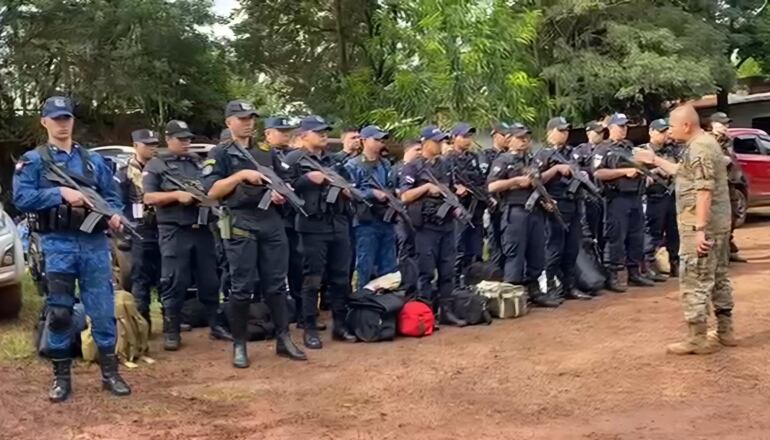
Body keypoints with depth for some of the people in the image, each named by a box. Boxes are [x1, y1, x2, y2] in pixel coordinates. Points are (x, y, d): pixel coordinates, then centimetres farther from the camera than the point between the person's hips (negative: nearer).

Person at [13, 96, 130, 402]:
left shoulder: (94, 161, 13)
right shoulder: (32, 161, 4)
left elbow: (111, 195, 13)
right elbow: (21, 198, -8)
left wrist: (114, 214, -9)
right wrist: (60, 194, -17)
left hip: (95, 244, 2)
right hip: (57, 245, -2)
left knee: (103, 310, 5)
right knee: (58, 313, 4)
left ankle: (110, 373, 15)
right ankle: (61, 377, 15)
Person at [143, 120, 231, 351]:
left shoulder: (199, 162, 18)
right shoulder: (156, 165, 3)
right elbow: (148, 197, -6)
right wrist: (176, 195, -18)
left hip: (202, 230, 5)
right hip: (175, 232, -4)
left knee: (210, 280, 9)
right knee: (175, 283, -1)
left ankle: (215, 325, 19)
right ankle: (171, 331, 7)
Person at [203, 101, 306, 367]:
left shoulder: (267, 152, 16)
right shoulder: (220, 154, 2)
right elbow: (212, 191, -9)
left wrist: (282, 193, 0)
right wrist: (242, 175, -17)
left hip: (272, 221, 5)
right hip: (240, 224, -4)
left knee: (276, 284, 6)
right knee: (242, 287, -1)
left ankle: (283, 340, 12)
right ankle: (239, 345, 8)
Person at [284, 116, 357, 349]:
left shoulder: (333, 160, 19)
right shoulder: (294, 159, -2)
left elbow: (346, 187, 28)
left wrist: (348, 191, 6)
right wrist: (307, 179, -18)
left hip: (339, 224, 6)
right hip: (313, 226, -6)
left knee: (341, 277, 9)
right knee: (312, 279, -2)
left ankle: (340, 325, 19)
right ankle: (310, 329, 5)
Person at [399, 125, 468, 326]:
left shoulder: (445, 164, 12)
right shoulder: (413, 167, -6)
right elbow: (405, 197, -12)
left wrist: (458, 190, 2)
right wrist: (427, 187, -19)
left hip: (447, 223, 6)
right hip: (426, 226, -6)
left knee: (447, 270, 9)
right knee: (427, 271, -1)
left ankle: (445, 311, 17)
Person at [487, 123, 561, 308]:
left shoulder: (532, 161, 20)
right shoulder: (503, 160, -2)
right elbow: (492, 186, -13)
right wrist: (517, 181, -15)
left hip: (536, 211, 7)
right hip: (515, 212, -7)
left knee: (537, 254, 10)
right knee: (515, 255, -5)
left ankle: (534, 292, 19)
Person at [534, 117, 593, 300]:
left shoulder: (572, 153, 17)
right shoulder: (543, 154, -3)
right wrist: (556, 168, -18)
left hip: (574, 205, 7)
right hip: (557, 206, -7)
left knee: (572, 249, 9)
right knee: (554, 249, -3)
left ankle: (569, 286, 17)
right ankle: (551, 289, 3)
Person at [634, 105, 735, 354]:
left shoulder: (698, 149, -18)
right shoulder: (706, 144, 15)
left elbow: (704, 191, -25)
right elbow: (683, 173, 27)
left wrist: (699, 229, -26)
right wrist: (654, 160, 29)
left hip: (701, 225, -11)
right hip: (719, 223, 11)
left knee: (694, 282, -5)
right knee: (718, 278, 15)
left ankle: (698, 339, -1)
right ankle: (725, 332, 23)